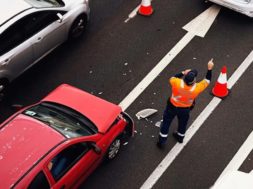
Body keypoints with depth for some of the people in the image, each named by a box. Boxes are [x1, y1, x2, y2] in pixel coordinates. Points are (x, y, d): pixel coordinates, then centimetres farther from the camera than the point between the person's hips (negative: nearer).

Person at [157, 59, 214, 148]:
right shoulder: (196, 88, -33)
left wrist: (182, 73, -10)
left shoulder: (177, 83, -35)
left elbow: (172, 78, -10)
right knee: (183, 123, 29)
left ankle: (161, 142, 29)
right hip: (185, 109, 1)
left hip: (172, 106, -1)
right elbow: (207, 80, -16)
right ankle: (180, 137, 55)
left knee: (166, 122, 19)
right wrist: (209, 68, -16)